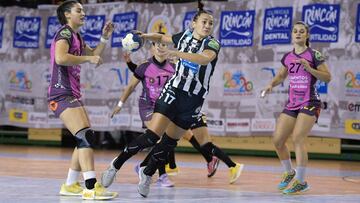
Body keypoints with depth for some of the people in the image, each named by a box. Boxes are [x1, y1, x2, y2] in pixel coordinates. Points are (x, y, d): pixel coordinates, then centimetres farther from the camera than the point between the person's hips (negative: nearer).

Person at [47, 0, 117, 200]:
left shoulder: (76, 36, 20)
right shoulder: (64, 33, -9)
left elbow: (94, 55, 32)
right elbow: (61, 58, -27)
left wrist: (104, 38, 19)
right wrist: (88, 59, -19)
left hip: (73, 94, 11)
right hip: (62, 94, -11)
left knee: (85, 139, 14)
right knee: (86, 136, -22)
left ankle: (70, 185, 21)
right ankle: (91, 188, -30)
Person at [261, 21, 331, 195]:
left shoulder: (314, 55, -6)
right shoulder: (287, 57, 9)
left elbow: (328, 77, -6)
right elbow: (281, 75, 25)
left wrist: (309, 68, -18)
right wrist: (271, 85, 5)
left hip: (310, 104, -6)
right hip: (292, 104, 6)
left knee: (297, 138, -21)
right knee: (278, 140, 0)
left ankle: (300, 182, -15)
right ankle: (289, 173, 24)